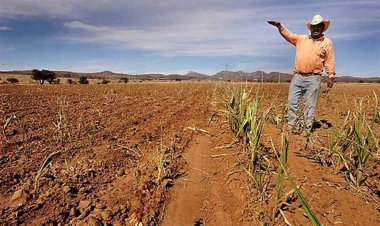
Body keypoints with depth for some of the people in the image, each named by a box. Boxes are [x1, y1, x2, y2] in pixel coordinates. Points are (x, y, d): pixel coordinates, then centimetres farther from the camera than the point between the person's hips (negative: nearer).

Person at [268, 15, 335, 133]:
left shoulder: (327, 43, 9)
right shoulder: (301, 39, 16)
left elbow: (329, 61, 6)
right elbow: (288, 35, 16)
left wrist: (331, 76, -1)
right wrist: (279, 25, 2)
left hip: (313, 78, -2)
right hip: (297, 76, 3)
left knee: (310, 105, 1)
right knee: (292, 101, -1)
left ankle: (308, 129, 9)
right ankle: (292, 126, 8)